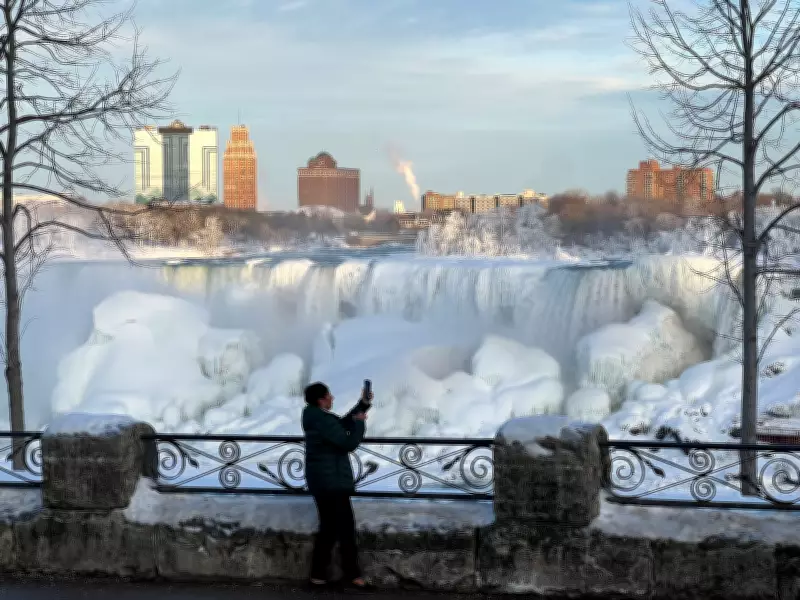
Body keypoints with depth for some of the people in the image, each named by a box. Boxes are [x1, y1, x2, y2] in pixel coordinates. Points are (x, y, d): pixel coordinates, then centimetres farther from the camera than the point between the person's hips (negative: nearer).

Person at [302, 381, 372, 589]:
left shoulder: (317, 416, 9)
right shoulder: (322, 420, -22)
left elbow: (343, 424, 22)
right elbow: (348, 443, -19)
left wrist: (363, 405, 16)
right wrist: (360, 422, -5)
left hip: (323, 480, 10)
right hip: (331, 481, -10)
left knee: (329, 527, 14)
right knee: (345, 527, 0)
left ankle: (318, 574, 16)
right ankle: (352, 574, 9)